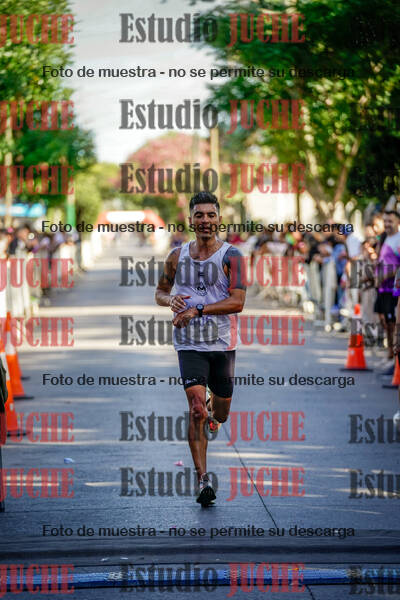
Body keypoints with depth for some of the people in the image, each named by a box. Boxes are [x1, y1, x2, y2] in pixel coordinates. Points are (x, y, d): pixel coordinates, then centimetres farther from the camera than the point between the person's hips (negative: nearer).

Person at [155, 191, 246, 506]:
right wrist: (171, 300, -7)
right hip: (189, 344, 0)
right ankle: (203, 481, -16)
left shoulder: (231, 256, -7)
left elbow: (237, 302, -16)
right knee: (196, 408, -16)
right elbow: (160, 291, 17)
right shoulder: (178, 256, 4)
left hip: (223, 344, 0)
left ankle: (212, 413, 54)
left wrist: (197, 309, -23)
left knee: (220, 414, 15)